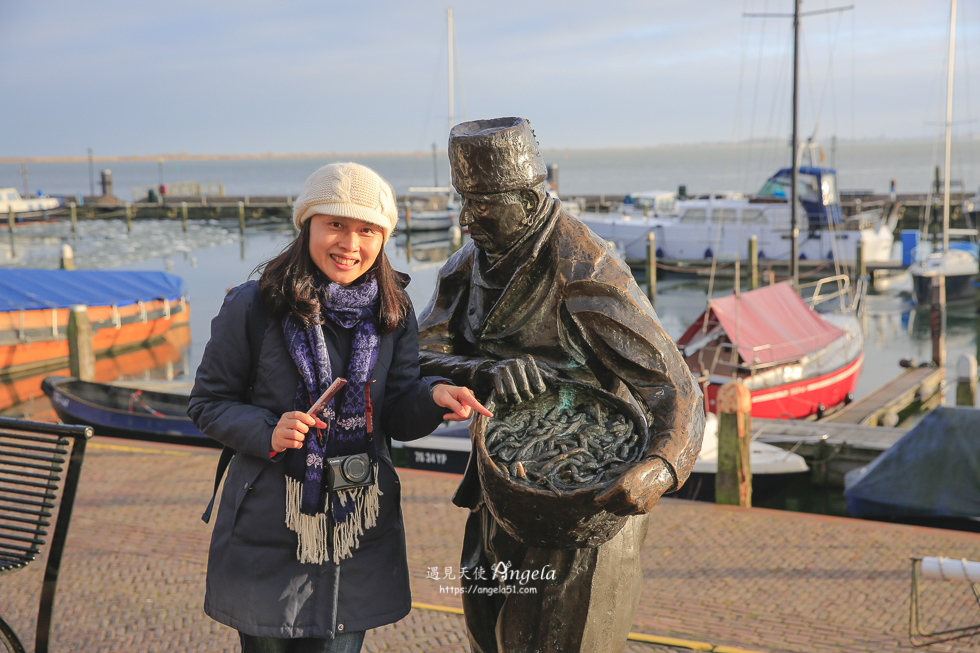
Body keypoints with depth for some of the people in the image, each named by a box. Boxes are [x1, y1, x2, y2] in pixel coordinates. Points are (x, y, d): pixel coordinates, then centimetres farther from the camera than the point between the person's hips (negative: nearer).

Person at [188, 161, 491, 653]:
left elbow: (397, 418, 3)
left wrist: (432, 396, -19)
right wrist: (267, 433, -19)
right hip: (268, 534, -2)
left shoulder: (393, 313, 1)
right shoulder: (251, 307, -9)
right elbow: (208, 403, -1)